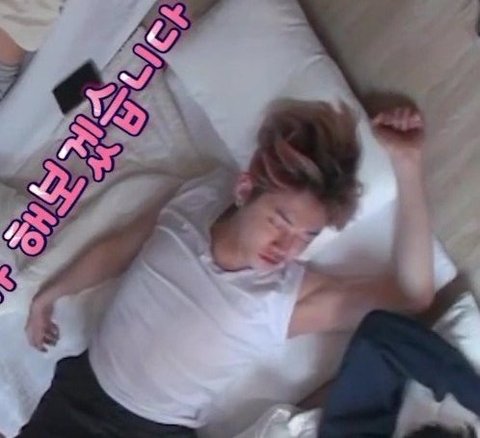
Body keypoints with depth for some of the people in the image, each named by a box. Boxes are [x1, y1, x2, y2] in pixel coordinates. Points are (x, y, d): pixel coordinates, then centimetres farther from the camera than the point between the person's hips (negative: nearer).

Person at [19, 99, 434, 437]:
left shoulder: (293, 295, -18)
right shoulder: (194, 203, -9)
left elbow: (412, 294, -30)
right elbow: (115, 250, 8)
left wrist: (407, 165, -37)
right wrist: (48, 295, 20)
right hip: (79, 392, 3)